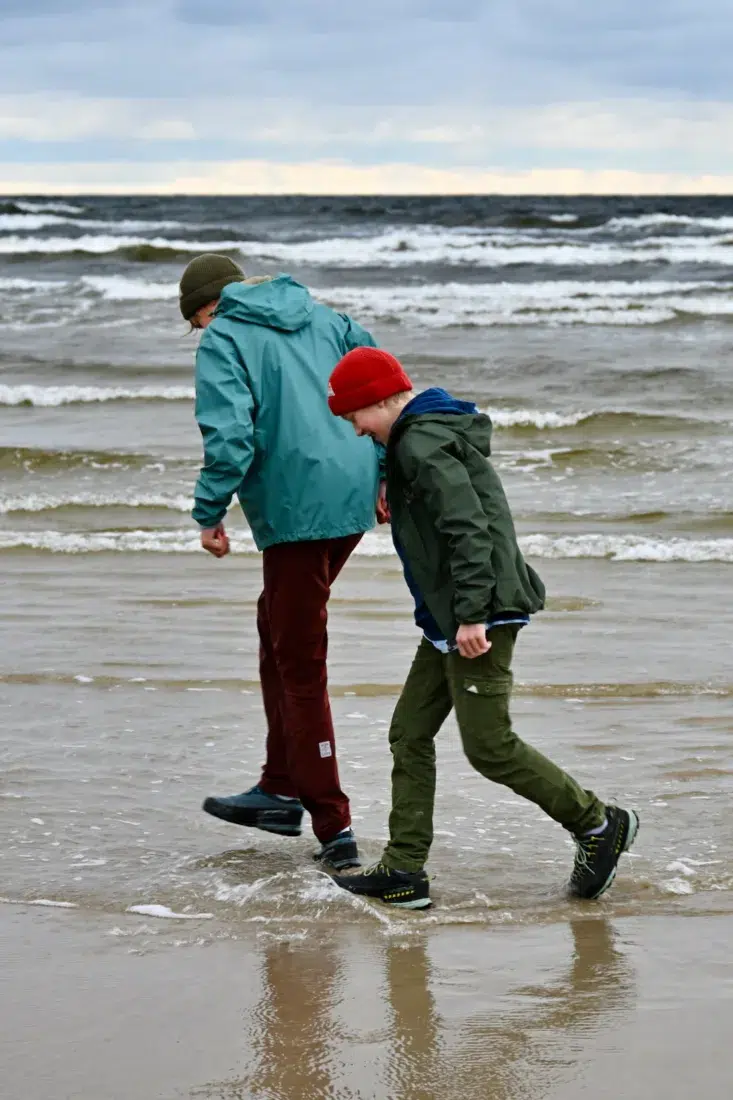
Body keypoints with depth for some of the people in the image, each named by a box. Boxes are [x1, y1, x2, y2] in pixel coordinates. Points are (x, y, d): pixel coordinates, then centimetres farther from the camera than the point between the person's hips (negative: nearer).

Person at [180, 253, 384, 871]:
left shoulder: (223, 340, -3)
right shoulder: (323, 320, 17)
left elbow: (229, 434, -16)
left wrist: (209, 513, -7)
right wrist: (383, 473, 16)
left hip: (296, 509, -8)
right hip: (354, 498, 8)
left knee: (301, 665, 0)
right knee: (279, 629, 22)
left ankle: (333, 825, 2)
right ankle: (281, 790, 26)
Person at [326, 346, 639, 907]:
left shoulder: (423, 445, -15)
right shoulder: (430, 434, 18)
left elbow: (468, 528, -24)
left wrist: (470, 615, -27)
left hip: (480, 615, -11)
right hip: (449, 621, 11)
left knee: (489, 746, -8)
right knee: (410, 733, 8)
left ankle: (600, 824, 5)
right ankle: (403, 870, 9)